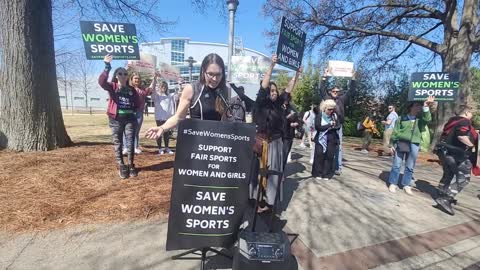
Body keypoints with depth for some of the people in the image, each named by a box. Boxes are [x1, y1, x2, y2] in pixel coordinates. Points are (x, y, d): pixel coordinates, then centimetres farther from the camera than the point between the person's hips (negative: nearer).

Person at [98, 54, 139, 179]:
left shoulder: (132, 90, 10)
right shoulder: (112, 87, 1)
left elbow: (137, 104, 19)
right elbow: (101, 82, -21)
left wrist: (133, 110, 0)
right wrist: (107, 67, -33)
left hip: (130, 119, 2)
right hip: (115, 119, -2)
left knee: (130, 143, 3)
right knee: (118, 144, 4)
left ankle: (131, 165, 14)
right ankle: (121, 167, 13)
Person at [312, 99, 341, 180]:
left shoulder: (334, 115, 7)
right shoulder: (319, 116, -3)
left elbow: (338, 126, 4)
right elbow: (317, 127, -14)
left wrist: (332, 128, -17)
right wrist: (330, 125, -14)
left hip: (332, 139, 2)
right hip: (321, 139, -2)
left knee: (329, 156, 1)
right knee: (319, 156, -2)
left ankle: (327, 174, 10)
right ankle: (318, 173, 9)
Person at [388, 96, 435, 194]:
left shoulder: (420, 120, 11)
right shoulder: (402, 119, 5)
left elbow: (427, 120, -13)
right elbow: (395, 132, 5)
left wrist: (426, 107, -23)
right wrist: (392, 145, 1)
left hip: (413, 146, 3)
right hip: (400, 144, -2)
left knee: (410, 167, 8)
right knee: (396, 165, 1)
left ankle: (406, 185, 19)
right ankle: (393, 183, 11)